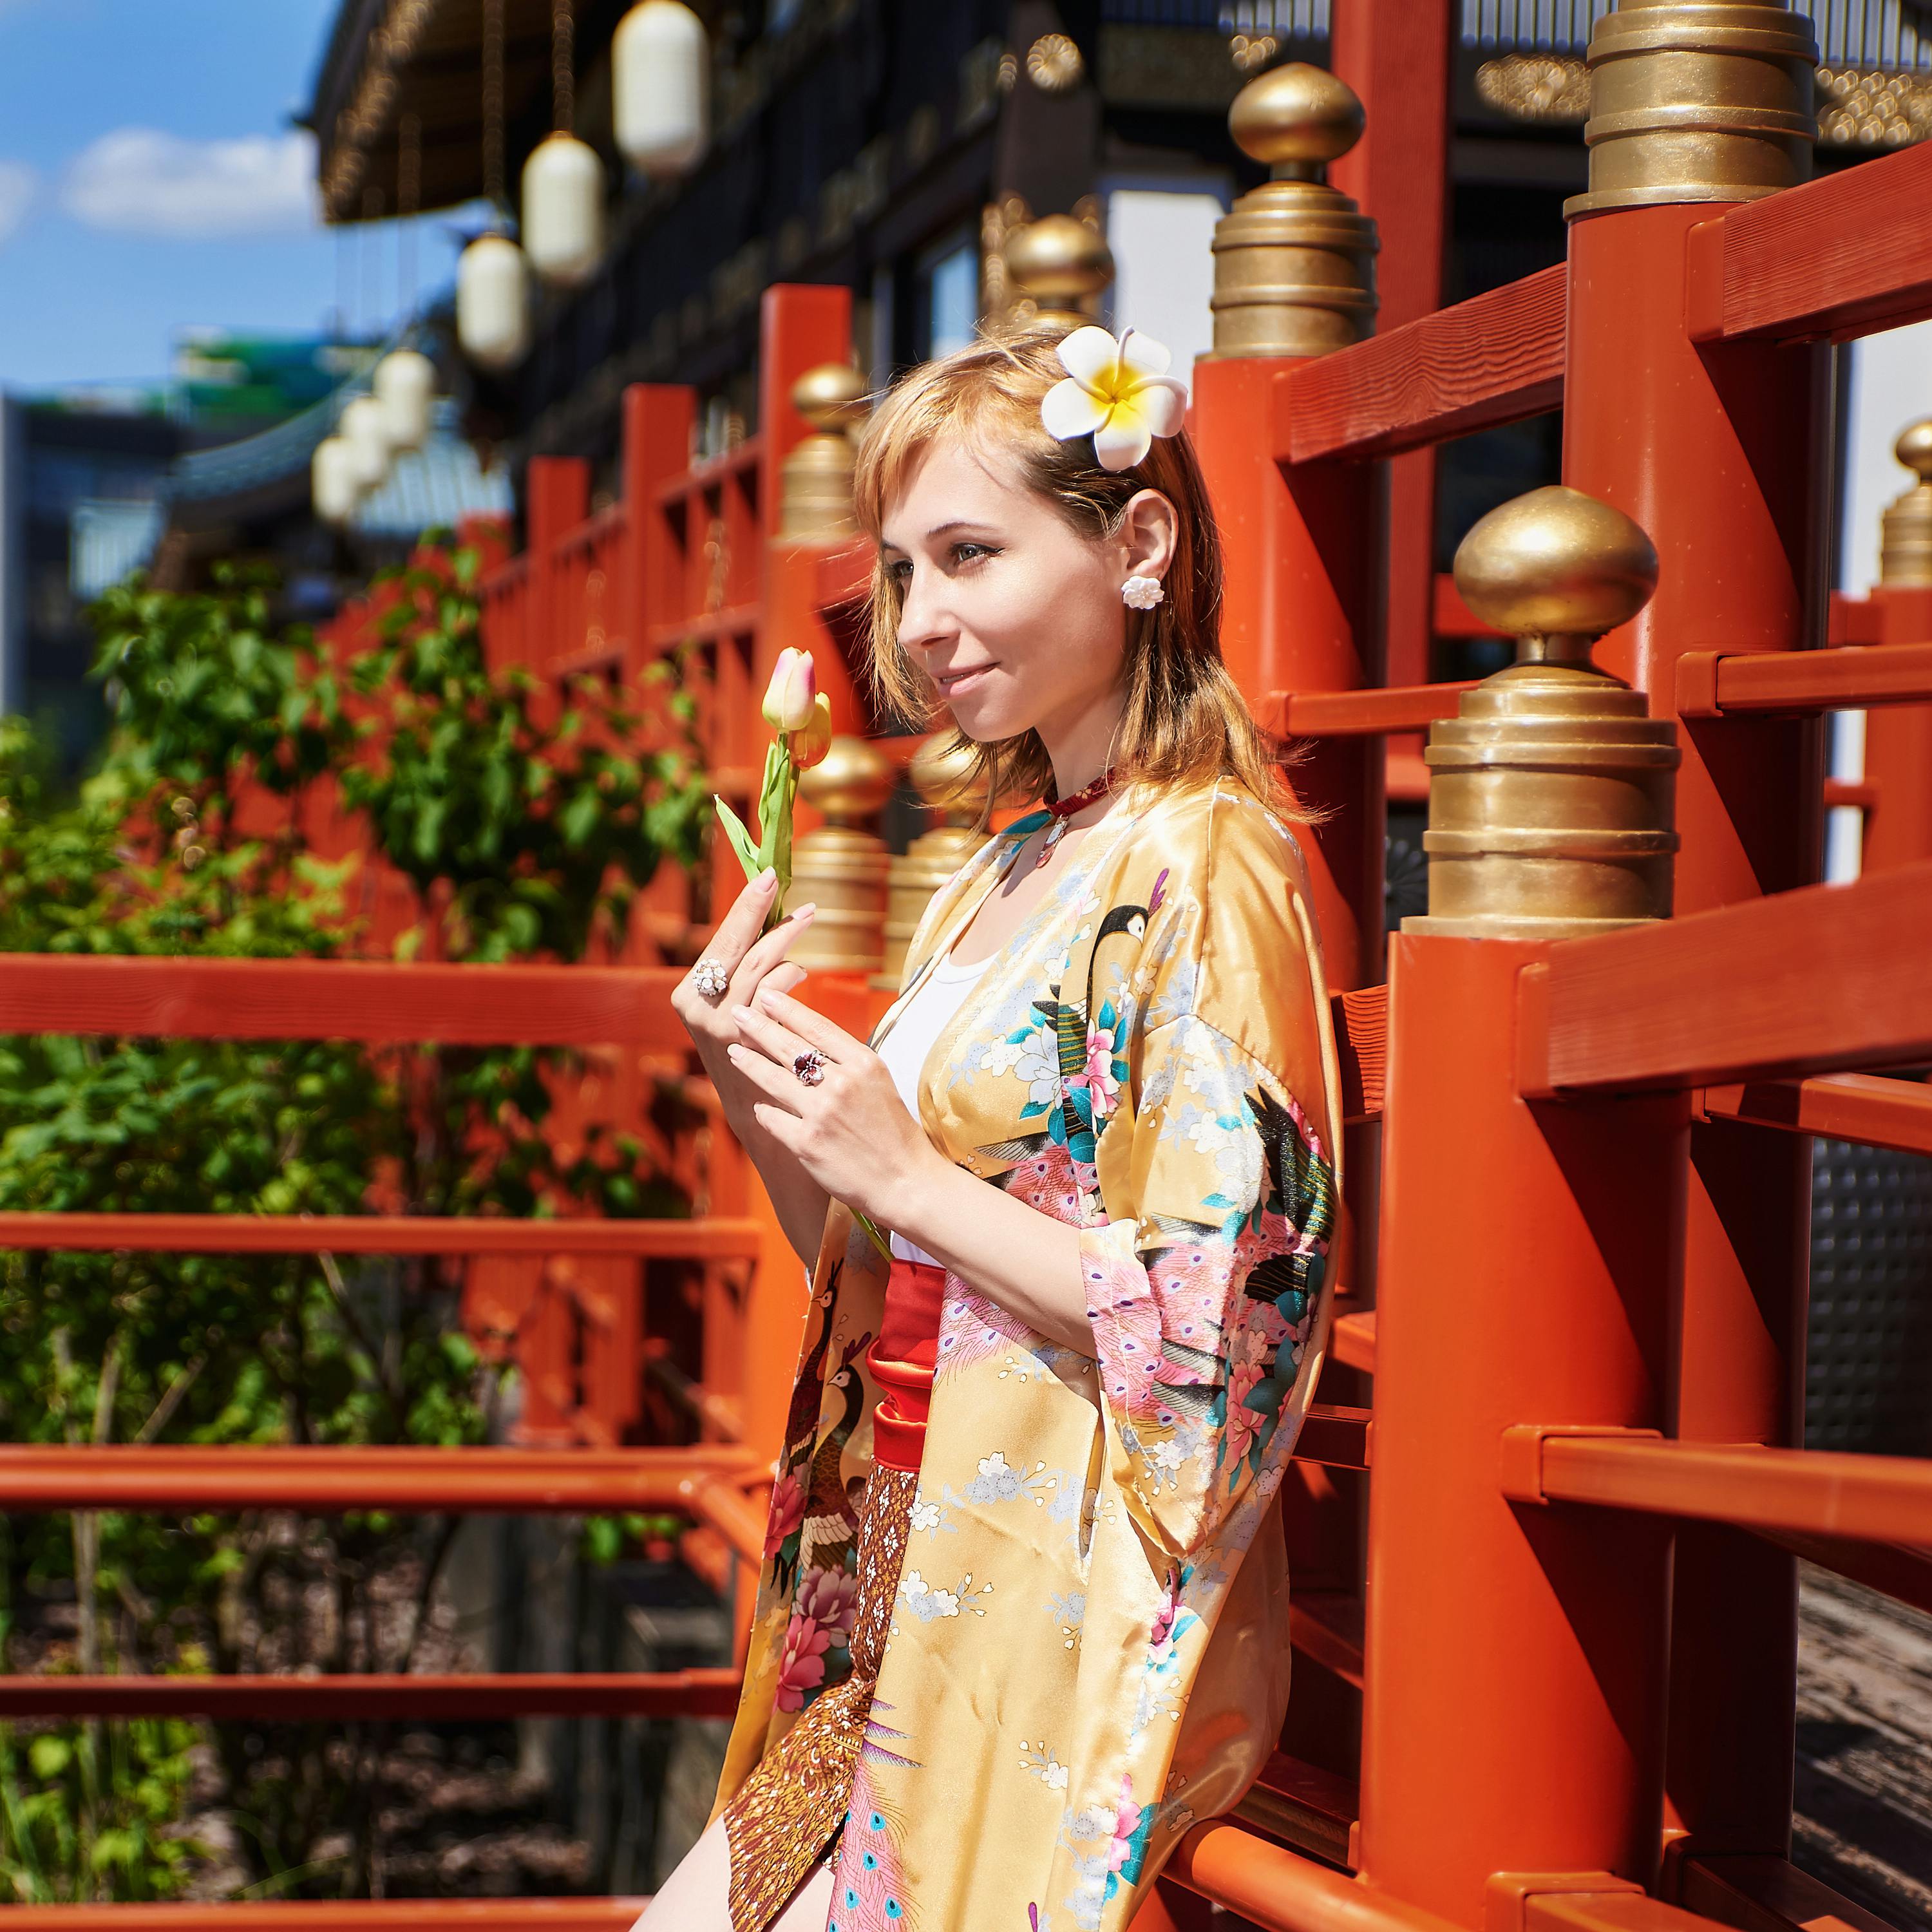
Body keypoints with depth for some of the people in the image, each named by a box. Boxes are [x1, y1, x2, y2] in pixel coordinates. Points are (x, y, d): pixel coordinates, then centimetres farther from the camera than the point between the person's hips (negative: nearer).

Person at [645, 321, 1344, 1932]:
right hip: (914, 1619, 8)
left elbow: (1224, 1325, -19)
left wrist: (907, 1172, -17)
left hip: (1078, 1639, -8)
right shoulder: (1001, 877, 13)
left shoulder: (1200, 868, -13)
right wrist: (762, 1105, -1)